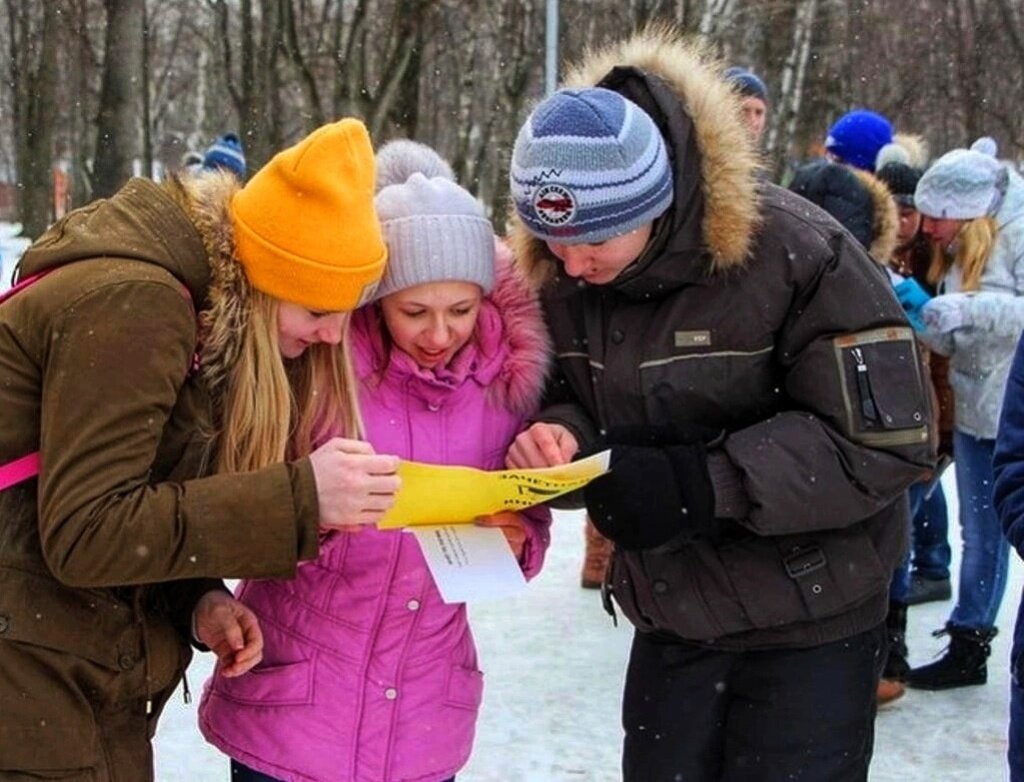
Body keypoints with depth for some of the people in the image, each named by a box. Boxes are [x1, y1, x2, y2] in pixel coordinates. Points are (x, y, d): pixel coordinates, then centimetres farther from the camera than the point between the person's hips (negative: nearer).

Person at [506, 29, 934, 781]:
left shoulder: (796, 253, -23)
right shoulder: (560, 275, -6)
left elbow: (888, 441, -23)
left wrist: (704, 484, -31)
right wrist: (560, 437, -20)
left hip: (810, 622, -5)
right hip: (668, 617, 5)